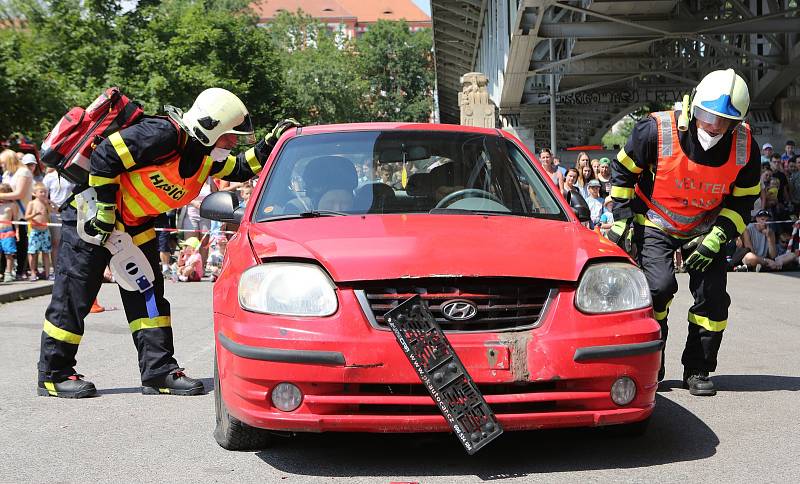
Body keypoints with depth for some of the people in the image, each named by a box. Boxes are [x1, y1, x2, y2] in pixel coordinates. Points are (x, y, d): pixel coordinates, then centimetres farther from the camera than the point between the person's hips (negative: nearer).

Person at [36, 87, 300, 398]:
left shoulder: (205, 156, 0)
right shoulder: (161, 135, -27)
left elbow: (240, 170, 15)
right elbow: (104, 157, -27)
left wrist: (271, 143, 0)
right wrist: (106, 211, -21)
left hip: (134, 224, 9)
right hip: (92, 214, -8)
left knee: (148, 295, 4)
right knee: (74, 296, -1)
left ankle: (159, 371, 8)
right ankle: (53, 375, 10)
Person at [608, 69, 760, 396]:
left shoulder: (745, 147, -14)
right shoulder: (657, 130, -23)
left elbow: (743, 200, -2)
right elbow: (622, 171, -8)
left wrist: (715, 240, -14)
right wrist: (621, 220, -10)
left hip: (705, 229, 3)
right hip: (655, 225, -3)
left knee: (713, 296, -6)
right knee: (659, 286, -21)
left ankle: (697, 370, 13)